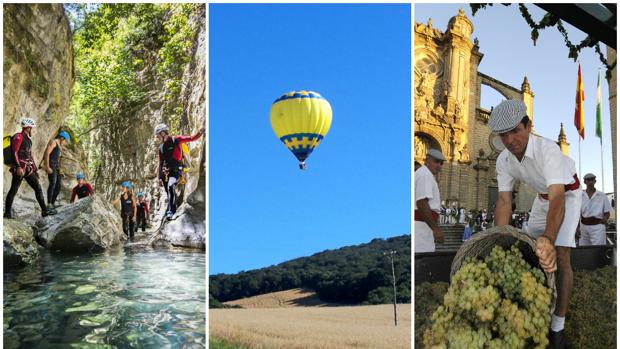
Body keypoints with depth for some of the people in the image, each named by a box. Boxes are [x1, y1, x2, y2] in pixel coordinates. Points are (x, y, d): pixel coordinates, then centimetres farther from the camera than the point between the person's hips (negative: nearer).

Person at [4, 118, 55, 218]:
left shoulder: (28, 139, 20)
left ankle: (44, 210, 3)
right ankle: (7, 212, 5)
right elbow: (14, 152, -17)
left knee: (38, 188, 4)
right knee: (14, 190, -3)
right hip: (19, 169, -9)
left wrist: (35, 169, 21)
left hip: (28, 169, 9)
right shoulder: (18, 137, -8)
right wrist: (18, 167, -25)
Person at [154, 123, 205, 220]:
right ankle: (173, 210, 26)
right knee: (170, 193, 10)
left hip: (175, 170, -6)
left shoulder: (176, 140, -2)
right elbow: (160, 164, 17)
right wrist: (160, 178, 12)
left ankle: (170, 211, -30)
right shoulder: (161, 148, 14)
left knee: (170, 187, -30)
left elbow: (191, 138, -9)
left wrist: (200, 133, -29)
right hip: (165, 172, 6)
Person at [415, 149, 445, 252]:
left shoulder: (420, 174, 23)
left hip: (419, 224, 11)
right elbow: (421, 203, -22)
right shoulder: (425, 175, -10)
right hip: (421, 225, -11)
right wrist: (435, 228, -21)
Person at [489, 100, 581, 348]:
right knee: (531, 248, 10)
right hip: (542, 196, 6)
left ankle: (557, 327, -8)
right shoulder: (503, 160, -18)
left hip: (567, 194, -6)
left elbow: (558, 198, -49)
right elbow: (504, 200, -20)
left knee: (560, 256, -17)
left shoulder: (548, 150, -38)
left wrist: (549, 239, -64)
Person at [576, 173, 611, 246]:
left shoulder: (602, 195, 3)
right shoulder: (580, 196, 6)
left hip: (597, 227, -2)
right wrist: (577, 227, -1)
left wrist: (605, 219, -17)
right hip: (584, 226, 2)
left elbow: (607, 213, 6)